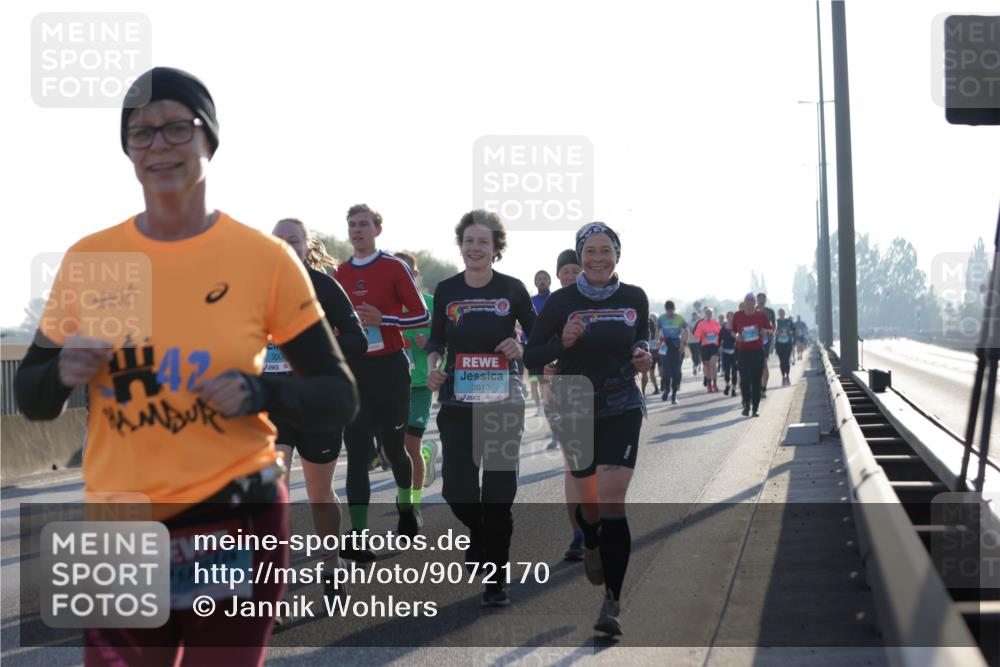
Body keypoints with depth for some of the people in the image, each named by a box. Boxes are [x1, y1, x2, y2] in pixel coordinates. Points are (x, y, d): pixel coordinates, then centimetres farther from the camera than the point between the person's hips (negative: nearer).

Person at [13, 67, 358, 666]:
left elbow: (338, 399, -1)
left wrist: (261, 393, -20)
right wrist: (63, 374, -12)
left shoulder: (266, 258, -6)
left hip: (237, 523, -2)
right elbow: (31, 397, 10)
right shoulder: (87, 259, 1)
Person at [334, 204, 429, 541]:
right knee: (357, 454, -5)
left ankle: (406, 505, 38)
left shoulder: (395, 267, -3)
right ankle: (358, 533, -8)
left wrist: (383, 319, -17)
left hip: (390, 367, -3)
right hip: (353, 370, 3)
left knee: (393, 446, 11)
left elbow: (422, 315, -6)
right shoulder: (340, 273, 10)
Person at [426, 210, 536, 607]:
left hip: (503, 400, -1)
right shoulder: (446, 291, 3)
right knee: (455, 487, -5)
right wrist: (432, 365, -6)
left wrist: (523, 349, -16)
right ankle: (479, 532, 32)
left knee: (498, 489, -1)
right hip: (457, 400, 1)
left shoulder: (512, 290, -2)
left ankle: (497, 579, 10)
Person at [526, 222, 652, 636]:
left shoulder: (634, 298, -1)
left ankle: (612, 603, -10)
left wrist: (643, 353, -3)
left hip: (622, 408, 0)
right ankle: (591, 545, 50)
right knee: (590, 501, 11)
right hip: (576, 409, 0)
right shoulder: (562, 302, -7)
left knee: (611, 500, -14)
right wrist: (562, 343, -24)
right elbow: (530, 357, -6)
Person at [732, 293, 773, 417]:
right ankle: (746, 405, 2)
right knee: (744, 379, -8)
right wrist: (737, 336, -10)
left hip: (758, 350, 0)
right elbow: (733, 331, 11)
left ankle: (755, 407, 8)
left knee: (756, 379, 1)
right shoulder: (738, 315, 1)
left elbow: (769, 329, 11)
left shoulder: (761, 315, 2)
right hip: (743, 350, 0)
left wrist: (764, 331, -11)